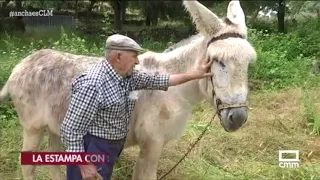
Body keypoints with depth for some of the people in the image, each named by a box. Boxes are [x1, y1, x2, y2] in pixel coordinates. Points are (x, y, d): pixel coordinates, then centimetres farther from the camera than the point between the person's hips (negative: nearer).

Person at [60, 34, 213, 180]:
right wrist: (84, 164, -25)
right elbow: (70, 129, -25)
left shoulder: (128, 76, 1)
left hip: (112, 148, 9)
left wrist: (194, 74, 12)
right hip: (92, 150, -9)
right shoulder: (92, 84, -27)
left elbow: (157, 80, 11)